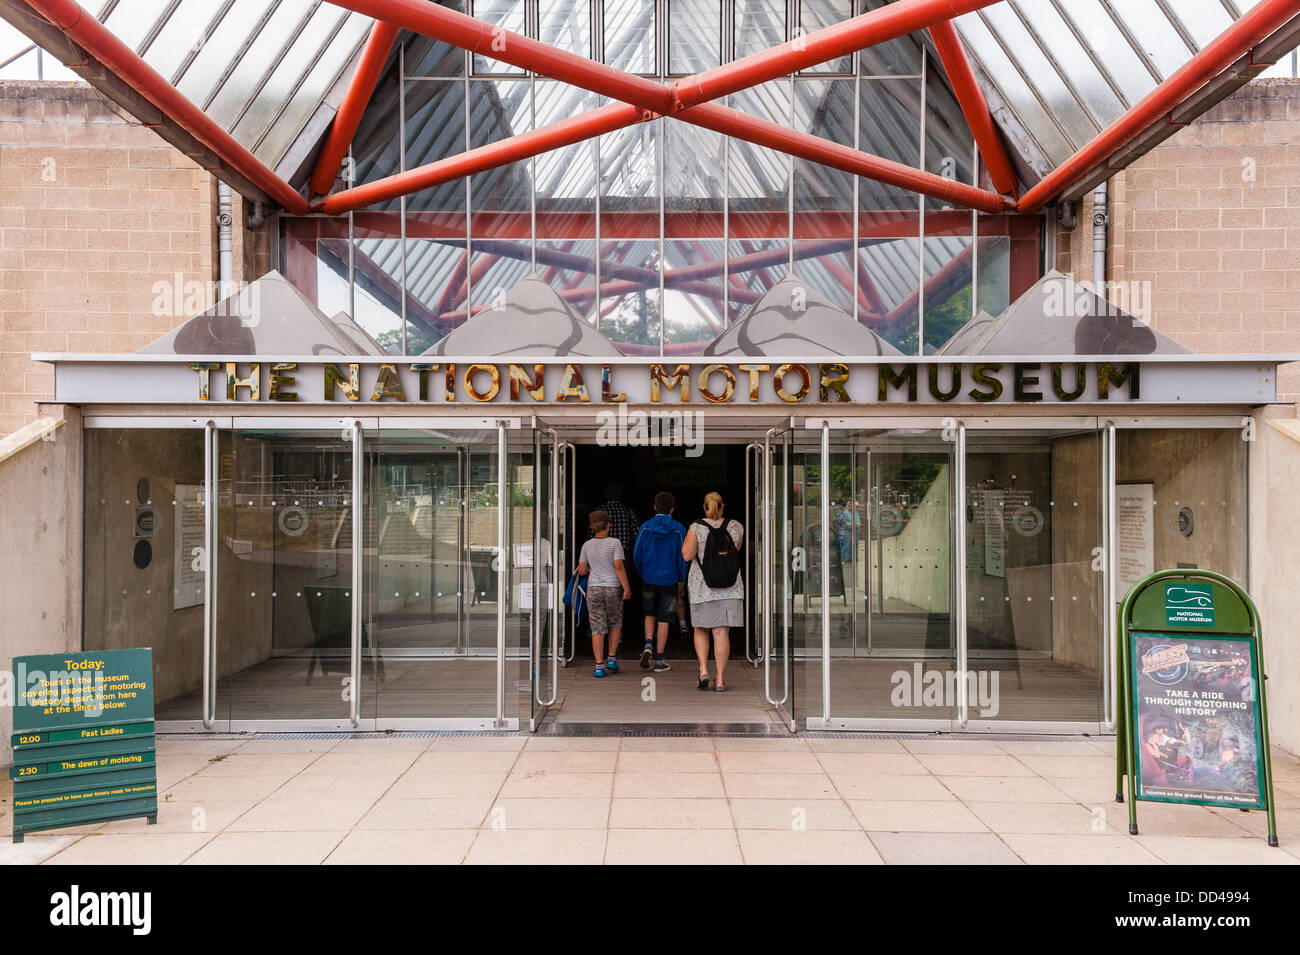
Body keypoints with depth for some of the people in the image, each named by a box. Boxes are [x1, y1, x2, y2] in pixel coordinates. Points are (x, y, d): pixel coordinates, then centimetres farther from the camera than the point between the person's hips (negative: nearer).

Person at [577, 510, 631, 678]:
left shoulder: (587, 546, 4)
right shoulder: (615, 543, -5)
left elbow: (582, 571, 5)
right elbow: (619, 567, -13)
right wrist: (627, 588, -10)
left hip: (593, 588, 2)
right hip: (613, 588, -2)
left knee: (597, 628, 2)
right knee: (615, 623, 18)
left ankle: (599, 666, -2)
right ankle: (611, 659, 15)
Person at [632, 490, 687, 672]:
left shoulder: (645, 527, -5)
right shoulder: (679, 530, -8)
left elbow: (636, 554, -1)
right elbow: (682, 557, -6)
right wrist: (682, 577, 12)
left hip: (649, 579, 1)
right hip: (669, 580, -1)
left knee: (650, 614, 20)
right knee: (664, 619, 6)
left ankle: (648, 644, -3)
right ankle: (659, 660, 7)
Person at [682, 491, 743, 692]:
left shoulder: (696, 528, -7)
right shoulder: (736, 527, 2)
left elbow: (687, 556, -10)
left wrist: (686, 540, 6)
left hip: (702, 586, -1)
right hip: (730, 587, 1)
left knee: (701, 629, 16)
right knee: (722, 632, 2)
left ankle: (703, 669, 3)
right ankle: (720, 679, 3)